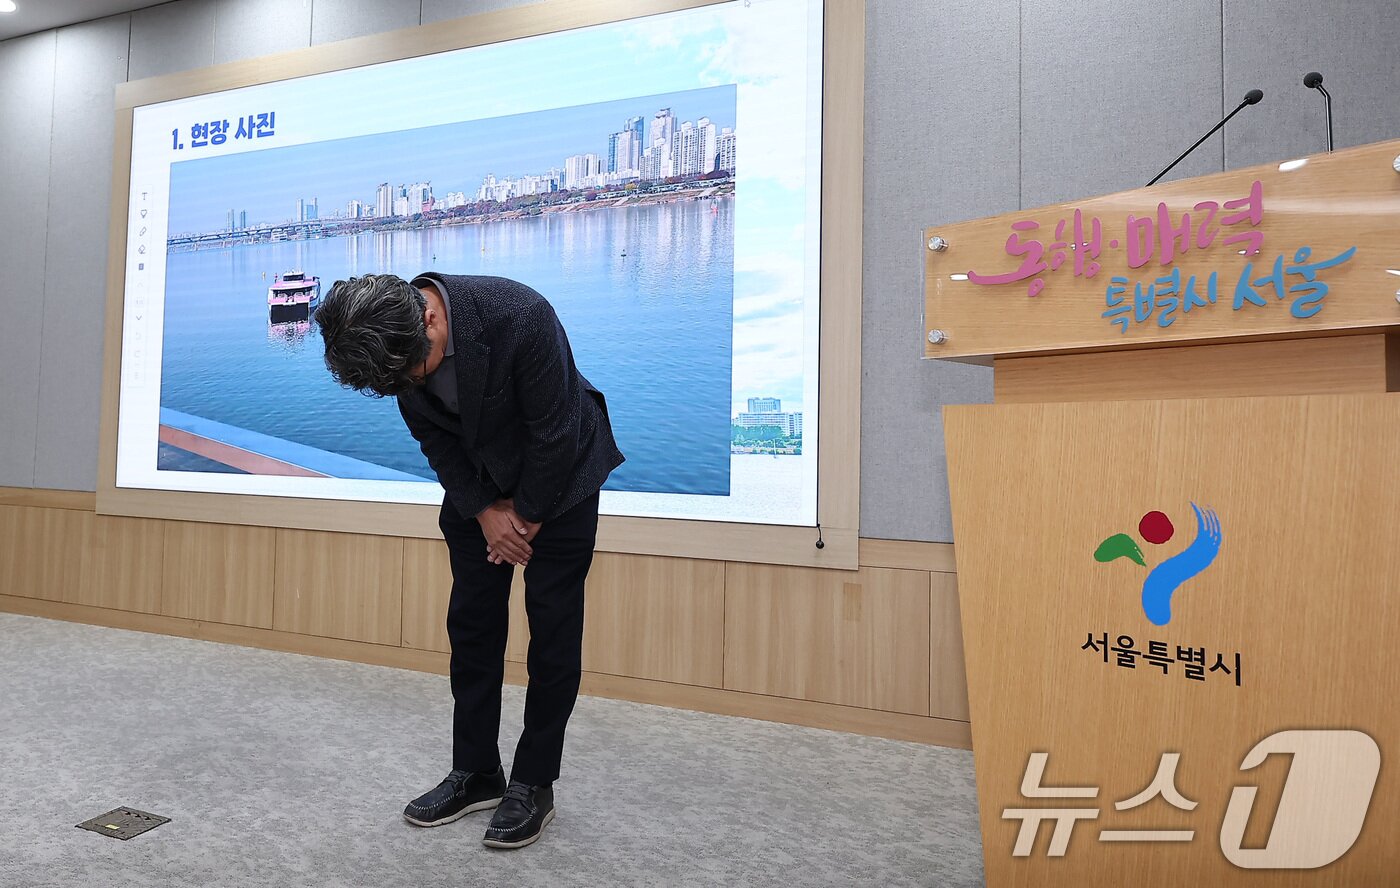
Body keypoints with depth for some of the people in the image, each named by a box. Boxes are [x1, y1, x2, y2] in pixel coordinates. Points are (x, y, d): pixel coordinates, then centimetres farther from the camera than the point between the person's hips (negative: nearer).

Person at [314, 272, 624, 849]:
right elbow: (434, 438, -2)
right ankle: (476, 773, 22)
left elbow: (554, 432, -23)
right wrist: (485, 513, -8)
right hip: (477, 483, 5)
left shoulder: (520, 315, -34)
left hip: (559, 474, -5)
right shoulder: (397, 345, -16)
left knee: (552, 628, -2)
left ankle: (534, 784, 13)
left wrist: (528, 515, -12)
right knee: (471, 624, 6)